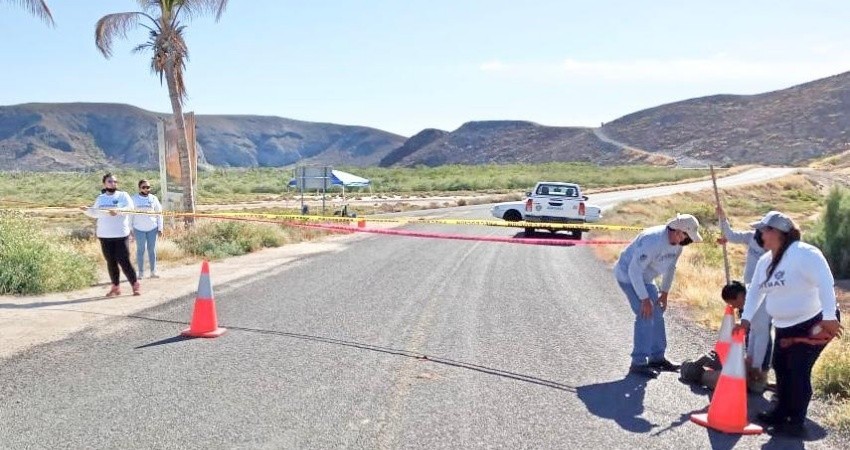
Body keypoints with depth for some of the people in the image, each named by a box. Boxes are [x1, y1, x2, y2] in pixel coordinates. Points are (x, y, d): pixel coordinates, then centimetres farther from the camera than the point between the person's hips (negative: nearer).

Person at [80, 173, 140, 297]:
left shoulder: (123, 195, 1)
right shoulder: (100, 198, 15)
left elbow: (130, 207, -16)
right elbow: (95, 213, 18)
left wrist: (118, 210, -33)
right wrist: (87, 210, -2)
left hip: (120, 235, -4)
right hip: (105, 235, 4)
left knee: (124, 261, -7)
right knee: (110, 262, 7)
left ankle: (135, 285, 3)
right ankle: (115, 287, 15)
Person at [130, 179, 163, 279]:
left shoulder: (154, 198, 4)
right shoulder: (134, 199, 1)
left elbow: (159, 214, 7)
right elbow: (130, 215, 4)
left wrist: (160, 228, 3)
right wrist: (130, 229, 1)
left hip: (152, 228, 1)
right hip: (139, 229, -1)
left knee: (152, 250, 5)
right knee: (140, 250, 3)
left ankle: (153, 271, 11)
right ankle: (141, 272, 9)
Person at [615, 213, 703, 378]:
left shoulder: (678, 243, -7)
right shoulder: (653, 241, -34)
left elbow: (670, 267, 10)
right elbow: (634, 270, -32)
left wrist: (664, 292, 10)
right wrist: (644, 298, -29)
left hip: (644, 278, 9)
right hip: (628, 275, -9)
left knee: (657, 313, 10)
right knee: (645, 315, -17)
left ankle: (657, 357, 21)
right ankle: (638, 363, -11)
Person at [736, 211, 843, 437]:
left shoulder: (804, 253, -22)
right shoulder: (765, 261, 5)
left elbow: (825, 283, -29)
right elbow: (755, 291, 11)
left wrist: (829, 317, -32)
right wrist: (746, 319, 5)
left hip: (814, 324, -9)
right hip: (785, 327, 9)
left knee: (799, 371, -7)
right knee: (781, 368, 14)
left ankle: (796, 423, 4)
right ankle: (782, 412, 30)